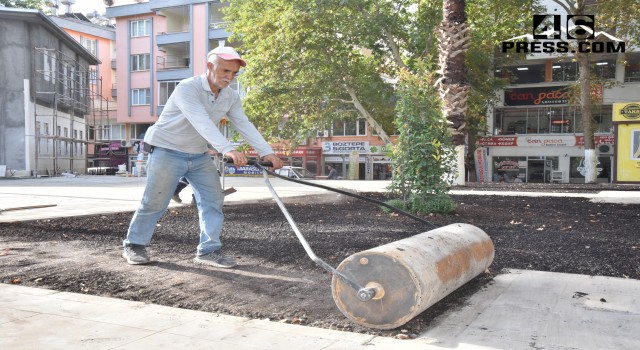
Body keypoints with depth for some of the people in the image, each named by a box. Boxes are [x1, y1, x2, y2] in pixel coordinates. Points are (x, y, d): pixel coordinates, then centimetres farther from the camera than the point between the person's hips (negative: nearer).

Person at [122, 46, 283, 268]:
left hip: (199, 156, 6)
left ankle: (209, 250, 3)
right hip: (168, 152, -6)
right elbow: (202, 122, -39)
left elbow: (245, 125, -11)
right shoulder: (187, 89, -24)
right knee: (154, 202, 1)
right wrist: (227, 149, -51)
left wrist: (267, 152, -25)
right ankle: (134, 245, 20)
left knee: (213, 200, -3)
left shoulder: (231, 97, -2)